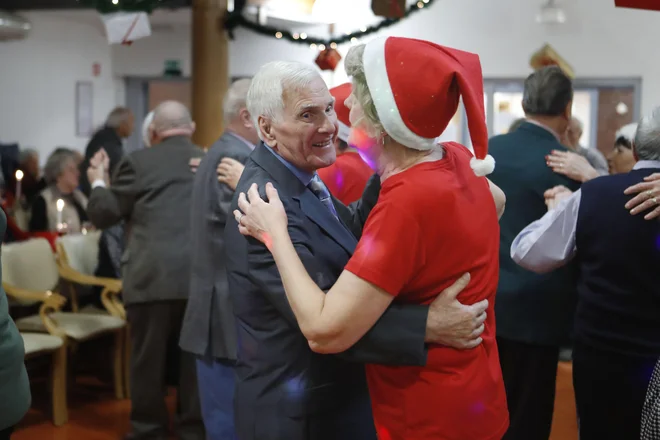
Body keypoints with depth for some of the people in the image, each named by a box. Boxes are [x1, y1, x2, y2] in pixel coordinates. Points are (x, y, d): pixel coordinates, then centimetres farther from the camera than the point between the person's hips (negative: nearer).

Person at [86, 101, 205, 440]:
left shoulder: (138, 162, 0)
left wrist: (99, 181, 20)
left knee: (148, 359, 10)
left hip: (152, 278, -3)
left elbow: (103, 214, 3)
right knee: (195, 358, 12)